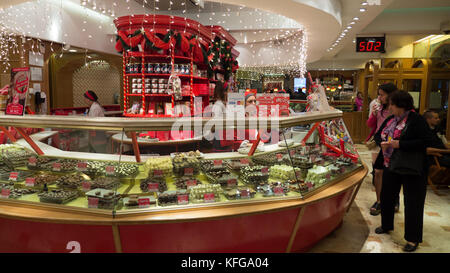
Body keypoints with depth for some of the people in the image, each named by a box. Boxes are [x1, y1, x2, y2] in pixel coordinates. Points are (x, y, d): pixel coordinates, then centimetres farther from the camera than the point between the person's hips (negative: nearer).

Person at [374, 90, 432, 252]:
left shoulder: (416, 120, -14)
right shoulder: (390, 119, 9)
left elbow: (426, 141, -20)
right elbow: (378, 135, 18)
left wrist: (400, 144, -23)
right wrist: (382, 143, -5)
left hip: (411, 169, -7)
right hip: (390, 165, 8)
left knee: (412, 202, 1)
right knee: (387, 196, 17)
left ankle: (413, 239, 12)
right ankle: (386, 225, 37)